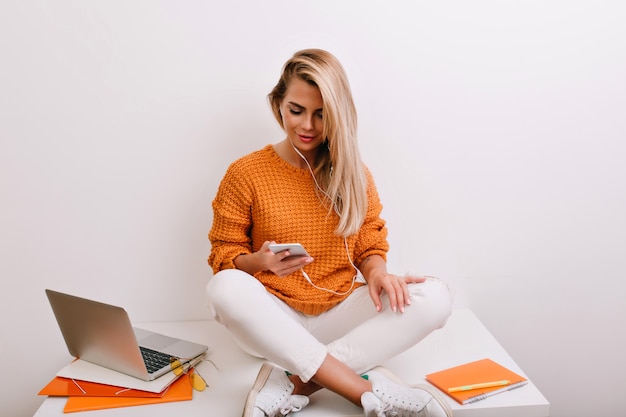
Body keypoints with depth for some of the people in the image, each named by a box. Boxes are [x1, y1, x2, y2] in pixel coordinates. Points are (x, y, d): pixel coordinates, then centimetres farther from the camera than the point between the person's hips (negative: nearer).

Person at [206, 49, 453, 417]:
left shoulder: (354, 174, 5)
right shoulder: (245, 173, -2)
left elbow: (370, 247, 9)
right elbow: (225, 255, 1)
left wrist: (377, 272, -15)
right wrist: (261, 261, -22)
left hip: (340, 314, 2)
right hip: (276, 320, -1)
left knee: (435, 297, -22)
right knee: (225, 288, -34)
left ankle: (294, 379, -26)